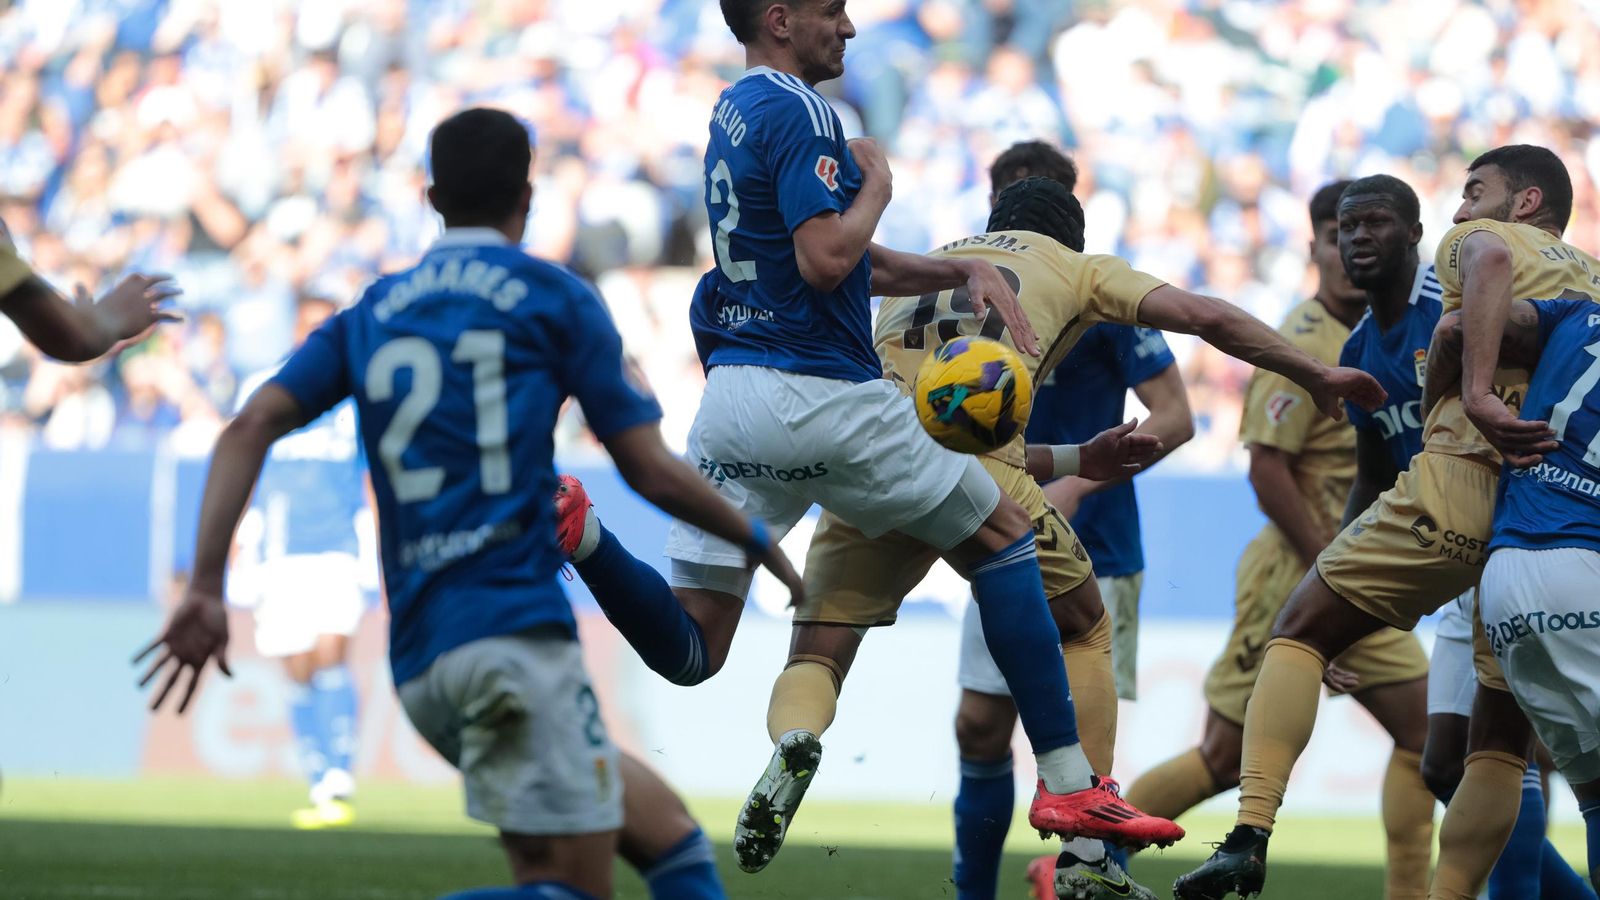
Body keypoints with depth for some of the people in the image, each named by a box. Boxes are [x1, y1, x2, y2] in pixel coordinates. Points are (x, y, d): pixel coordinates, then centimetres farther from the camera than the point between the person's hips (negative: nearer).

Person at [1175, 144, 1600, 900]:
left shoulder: (1477, 240, 11)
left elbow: (1491, 259, -14)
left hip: (1467, 478, -5)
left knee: (1299, 634, 9)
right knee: (1502, 737, 17)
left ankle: (1250, 837, -8)